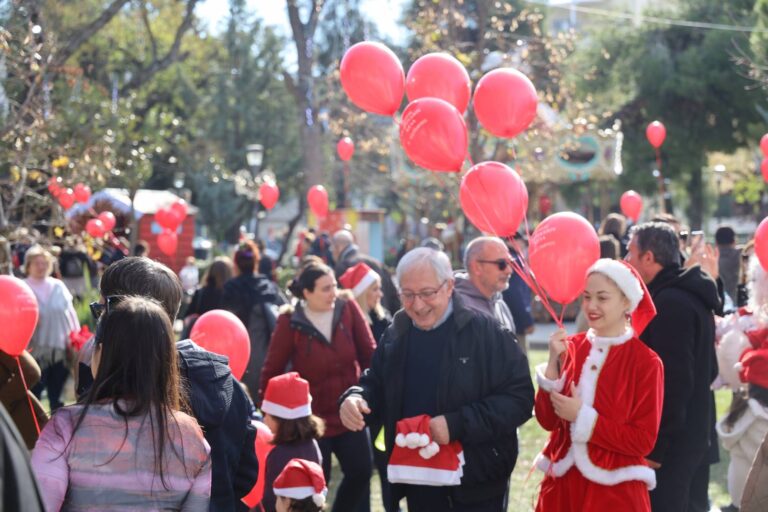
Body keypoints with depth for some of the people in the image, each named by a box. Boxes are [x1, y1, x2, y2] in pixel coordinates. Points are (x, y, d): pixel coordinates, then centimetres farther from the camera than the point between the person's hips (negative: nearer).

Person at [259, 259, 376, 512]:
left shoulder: (348, 309, -5)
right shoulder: (290, 322, -12)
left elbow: (369, 355, -1)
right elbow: (272, 371, -6)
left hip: (349, 415, 3)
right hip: (311, 419, -3)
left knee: (360, 473, 2)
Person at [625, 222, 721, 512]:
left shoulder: (669, 303, -18)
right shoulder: (691, 297, 14)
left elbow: (674, 381, -23)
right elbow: (708, 370, 20)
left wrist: (655, 448, -22)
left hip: (671, 444, -10)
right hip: (696, 437, 10)